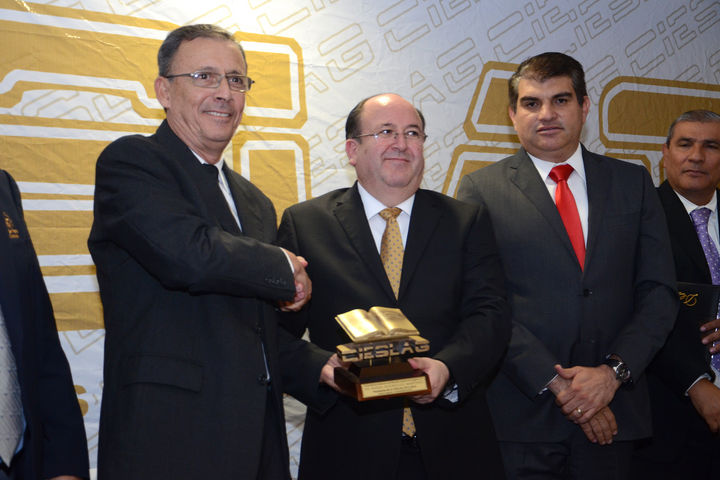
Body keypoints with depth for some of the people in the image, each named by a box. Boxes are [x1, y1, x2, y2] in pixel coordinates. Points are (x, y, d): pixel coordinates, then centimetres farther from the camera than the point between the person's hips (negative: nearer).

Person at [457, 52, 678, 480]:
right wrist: (556, 384, -13)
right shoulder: (481, 189, 0)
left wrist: (612, 371, -9)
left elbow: (659, 291, 4)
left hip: (612, 414, 3)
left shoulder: (633, 183, 9)